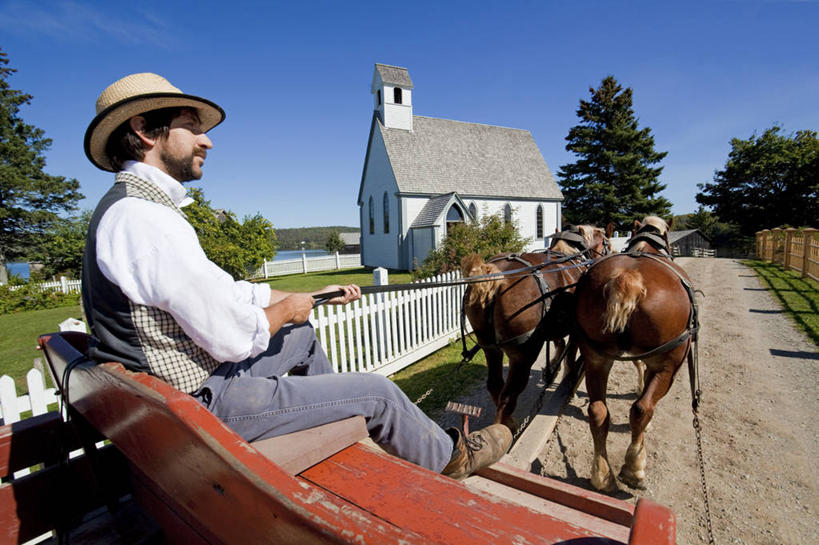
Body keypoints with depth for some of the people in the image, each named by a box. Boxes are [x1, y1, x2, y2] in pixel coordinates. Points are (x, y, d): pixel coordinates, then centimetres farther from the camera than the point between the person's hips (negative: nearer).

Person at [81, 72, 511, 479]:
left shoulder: (129, 204, 10)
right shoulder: (145, 217, -25)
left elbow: (228, 291, 11)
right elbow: (235, 339, -27)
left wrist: (314, 296, 12)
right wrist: (286, 308, -6)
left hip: (182, 381, 10)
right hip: (203, 401, -10)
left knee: (301, 334, 24)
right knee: (376, 391, -5)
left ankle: (342, 430, 42)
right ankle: (450, 458, 24)